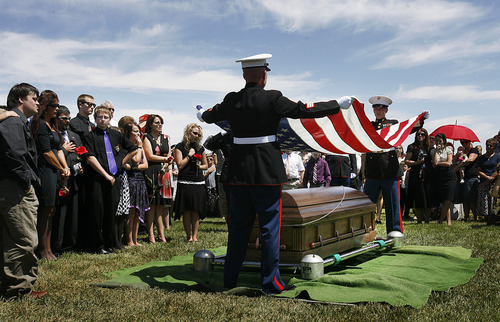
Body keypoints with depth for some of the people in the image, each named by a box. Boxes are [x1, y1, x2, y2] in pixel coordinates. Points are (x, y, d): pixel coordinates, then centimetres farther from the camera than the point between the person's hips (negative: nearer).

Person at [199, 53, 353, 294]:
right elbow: (304, 110, -6)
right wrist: (339, 104, 5)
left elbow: (210, 115, 22)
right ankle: (271, 282, 9)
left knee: (238, 227, 14)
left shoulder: (231, 100, 4)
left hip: (239, 173, 5)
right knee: (269, 227, 4)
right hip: (267, 173, -4)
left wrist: (202, 114, 47)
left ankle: (230, 279, 22)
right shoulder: (272, 98, -9)